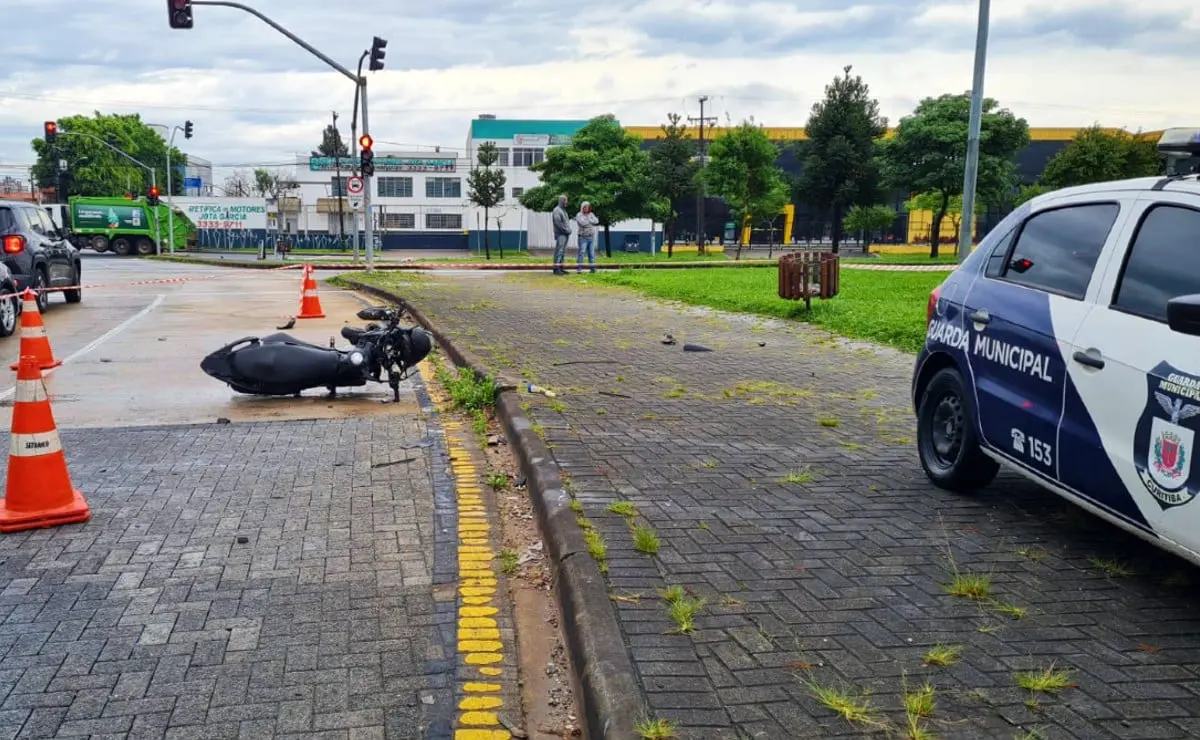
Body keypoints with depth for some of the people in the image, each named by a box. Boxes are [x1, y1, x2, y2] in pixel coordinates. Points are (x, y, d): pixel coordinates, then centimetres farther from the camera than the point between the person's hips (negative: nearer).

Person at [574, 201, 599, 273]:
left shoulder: (591, 214, 14)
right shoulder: (579, 215, -1)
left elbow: (596, 221, -1)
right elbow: (583, 223, -17)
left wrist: (588, 220, -8)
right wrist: (591, 222, -2)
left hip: (591, 237, 5)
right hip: (583, 237, -5)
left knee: (591, 253, 7)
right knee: (581, 252, -12)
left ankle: (593, 268, 11)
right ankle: (579, 268, -11)